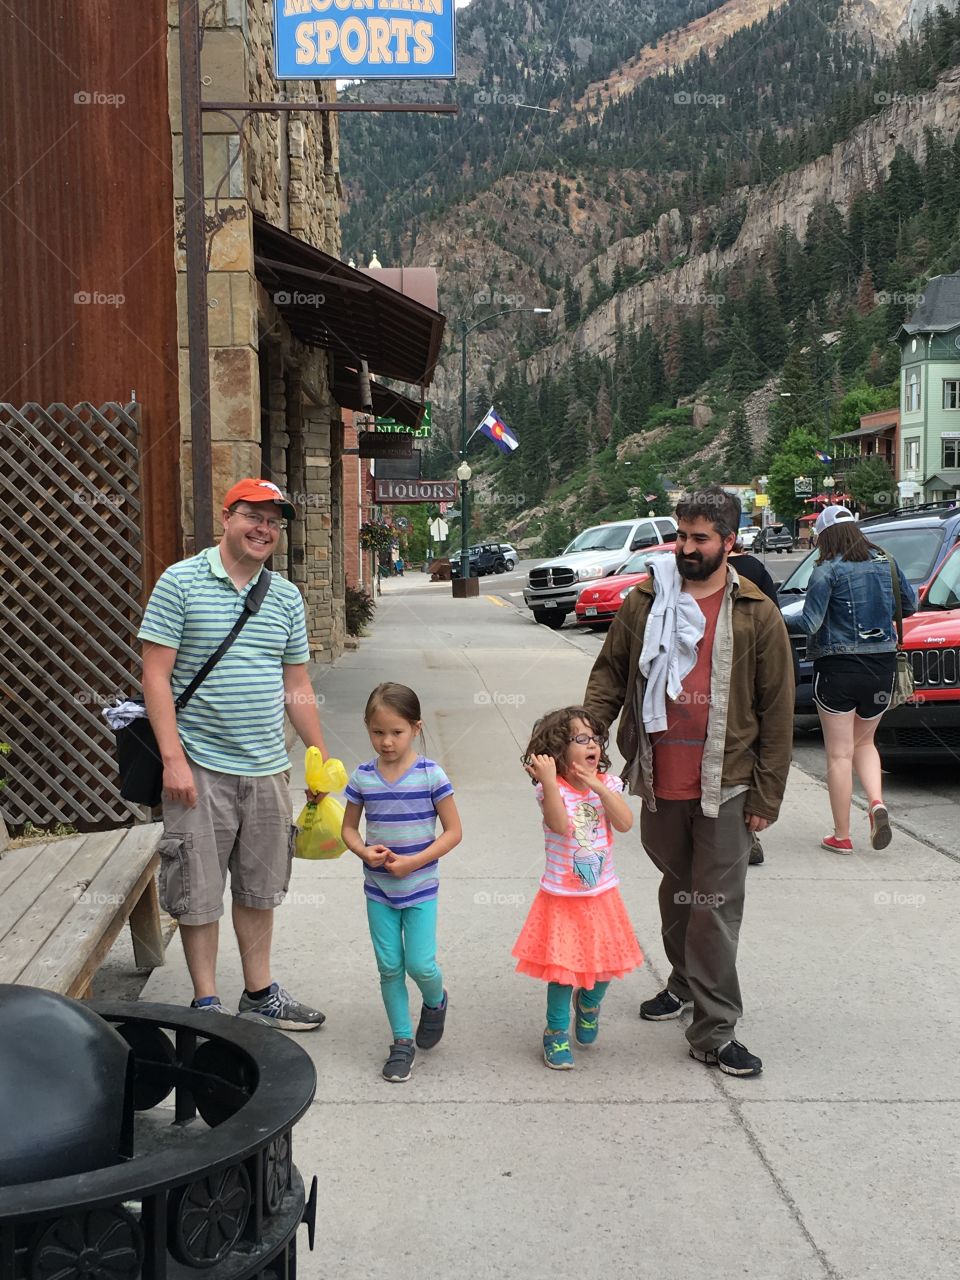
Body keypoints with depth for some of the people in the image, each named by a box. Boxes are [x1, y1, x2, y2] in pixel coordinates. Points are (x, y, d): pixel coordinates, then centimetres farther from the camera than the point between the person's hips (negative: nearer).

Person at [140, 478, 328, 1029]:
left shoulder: (287, 597, 10)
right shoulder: (181, 582, -5)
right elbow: (156, 676, -8)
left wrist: (323, 757, 13)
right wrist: (173, 758, -15)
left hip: (267, 768, 5)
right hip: (201, 767, -5)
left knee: (260, 889, 15)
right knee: (199, 893, 3)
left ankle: (259, 994, 30)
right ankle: (206, 1004, 18)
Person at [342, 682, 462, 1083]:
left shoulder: (431, 775, -11)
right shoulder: (362, 777, -3)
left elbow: (453, 831, -7)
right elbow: (348, 828, 8)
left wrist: (414, 861, -17)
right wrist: (364, 851, -13)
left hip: (419, 887, -3)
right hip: (378, 888, 3)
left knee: (420, 964, -5)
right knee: (389, 967, 6)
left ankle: (435, 1002, 29)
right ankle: (402, 1042, 20)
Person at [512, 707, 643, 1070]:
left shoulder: (607, 783, -2)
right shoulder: (552, 788, -14)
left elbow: (625, 823, -15)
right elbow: (560, 824, -32)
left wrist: (599, 788, -23)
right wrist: (549, 781, -41)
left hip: (602, 895, 4)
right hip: (562, 899, -4)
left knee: (604, 963, 13)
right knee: (564, 965, -1)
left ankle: (589, 1003, 45)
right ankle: (556, 1033, 20)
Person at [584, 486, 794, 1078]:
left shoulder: (757, 616, -3)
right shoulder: (644, 603, 4)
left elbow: (777, 711, -2)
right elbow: (610, 674, 9)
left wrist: (767, 796, -5)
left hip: (725, 786, -3)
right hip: (660, 782, 3)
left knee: (716, 907, -2)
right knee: (676, 891, 20)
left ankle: (714, 1031, 6)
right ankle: (685, 982, 40)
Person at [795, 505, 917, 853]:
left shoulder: (828, 571, -12)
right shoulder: (886, 563, 4)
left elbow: (809, 623, -16)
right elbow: (911, 605, 15)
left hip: (838, 668, -5)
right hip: (882, 667, 5)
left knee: (839, 754, 4)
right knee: (864, 742, 23)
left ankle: (842, 836, 9)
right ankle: (877, 802, -2)